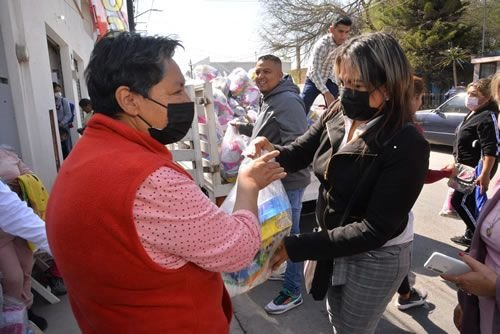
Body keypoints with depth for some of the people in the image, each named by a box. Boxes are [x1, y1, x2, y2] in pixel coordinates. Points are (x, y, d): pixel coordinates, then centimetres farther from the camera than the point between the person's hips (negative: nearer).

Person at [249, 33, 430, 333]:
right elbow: (299, 153, -1)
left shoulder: (407, 146, -30)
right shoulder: (337, 116, -11)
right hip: (335, 244, 6)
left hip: (376, 258, -6)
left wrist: (296, 247, -34)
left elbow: (375, 229, -30)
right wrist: (270, 150, -26)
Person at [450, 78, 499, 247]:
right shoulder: (473, 114, 12)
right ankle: (472, 235, 28)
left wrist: (485, 174, -30)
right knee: (469, 203, 16)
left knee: (460, 201, -7)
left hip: (476, 170, -10)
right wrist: (459, 165, 24)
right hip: (467, 168, 10)